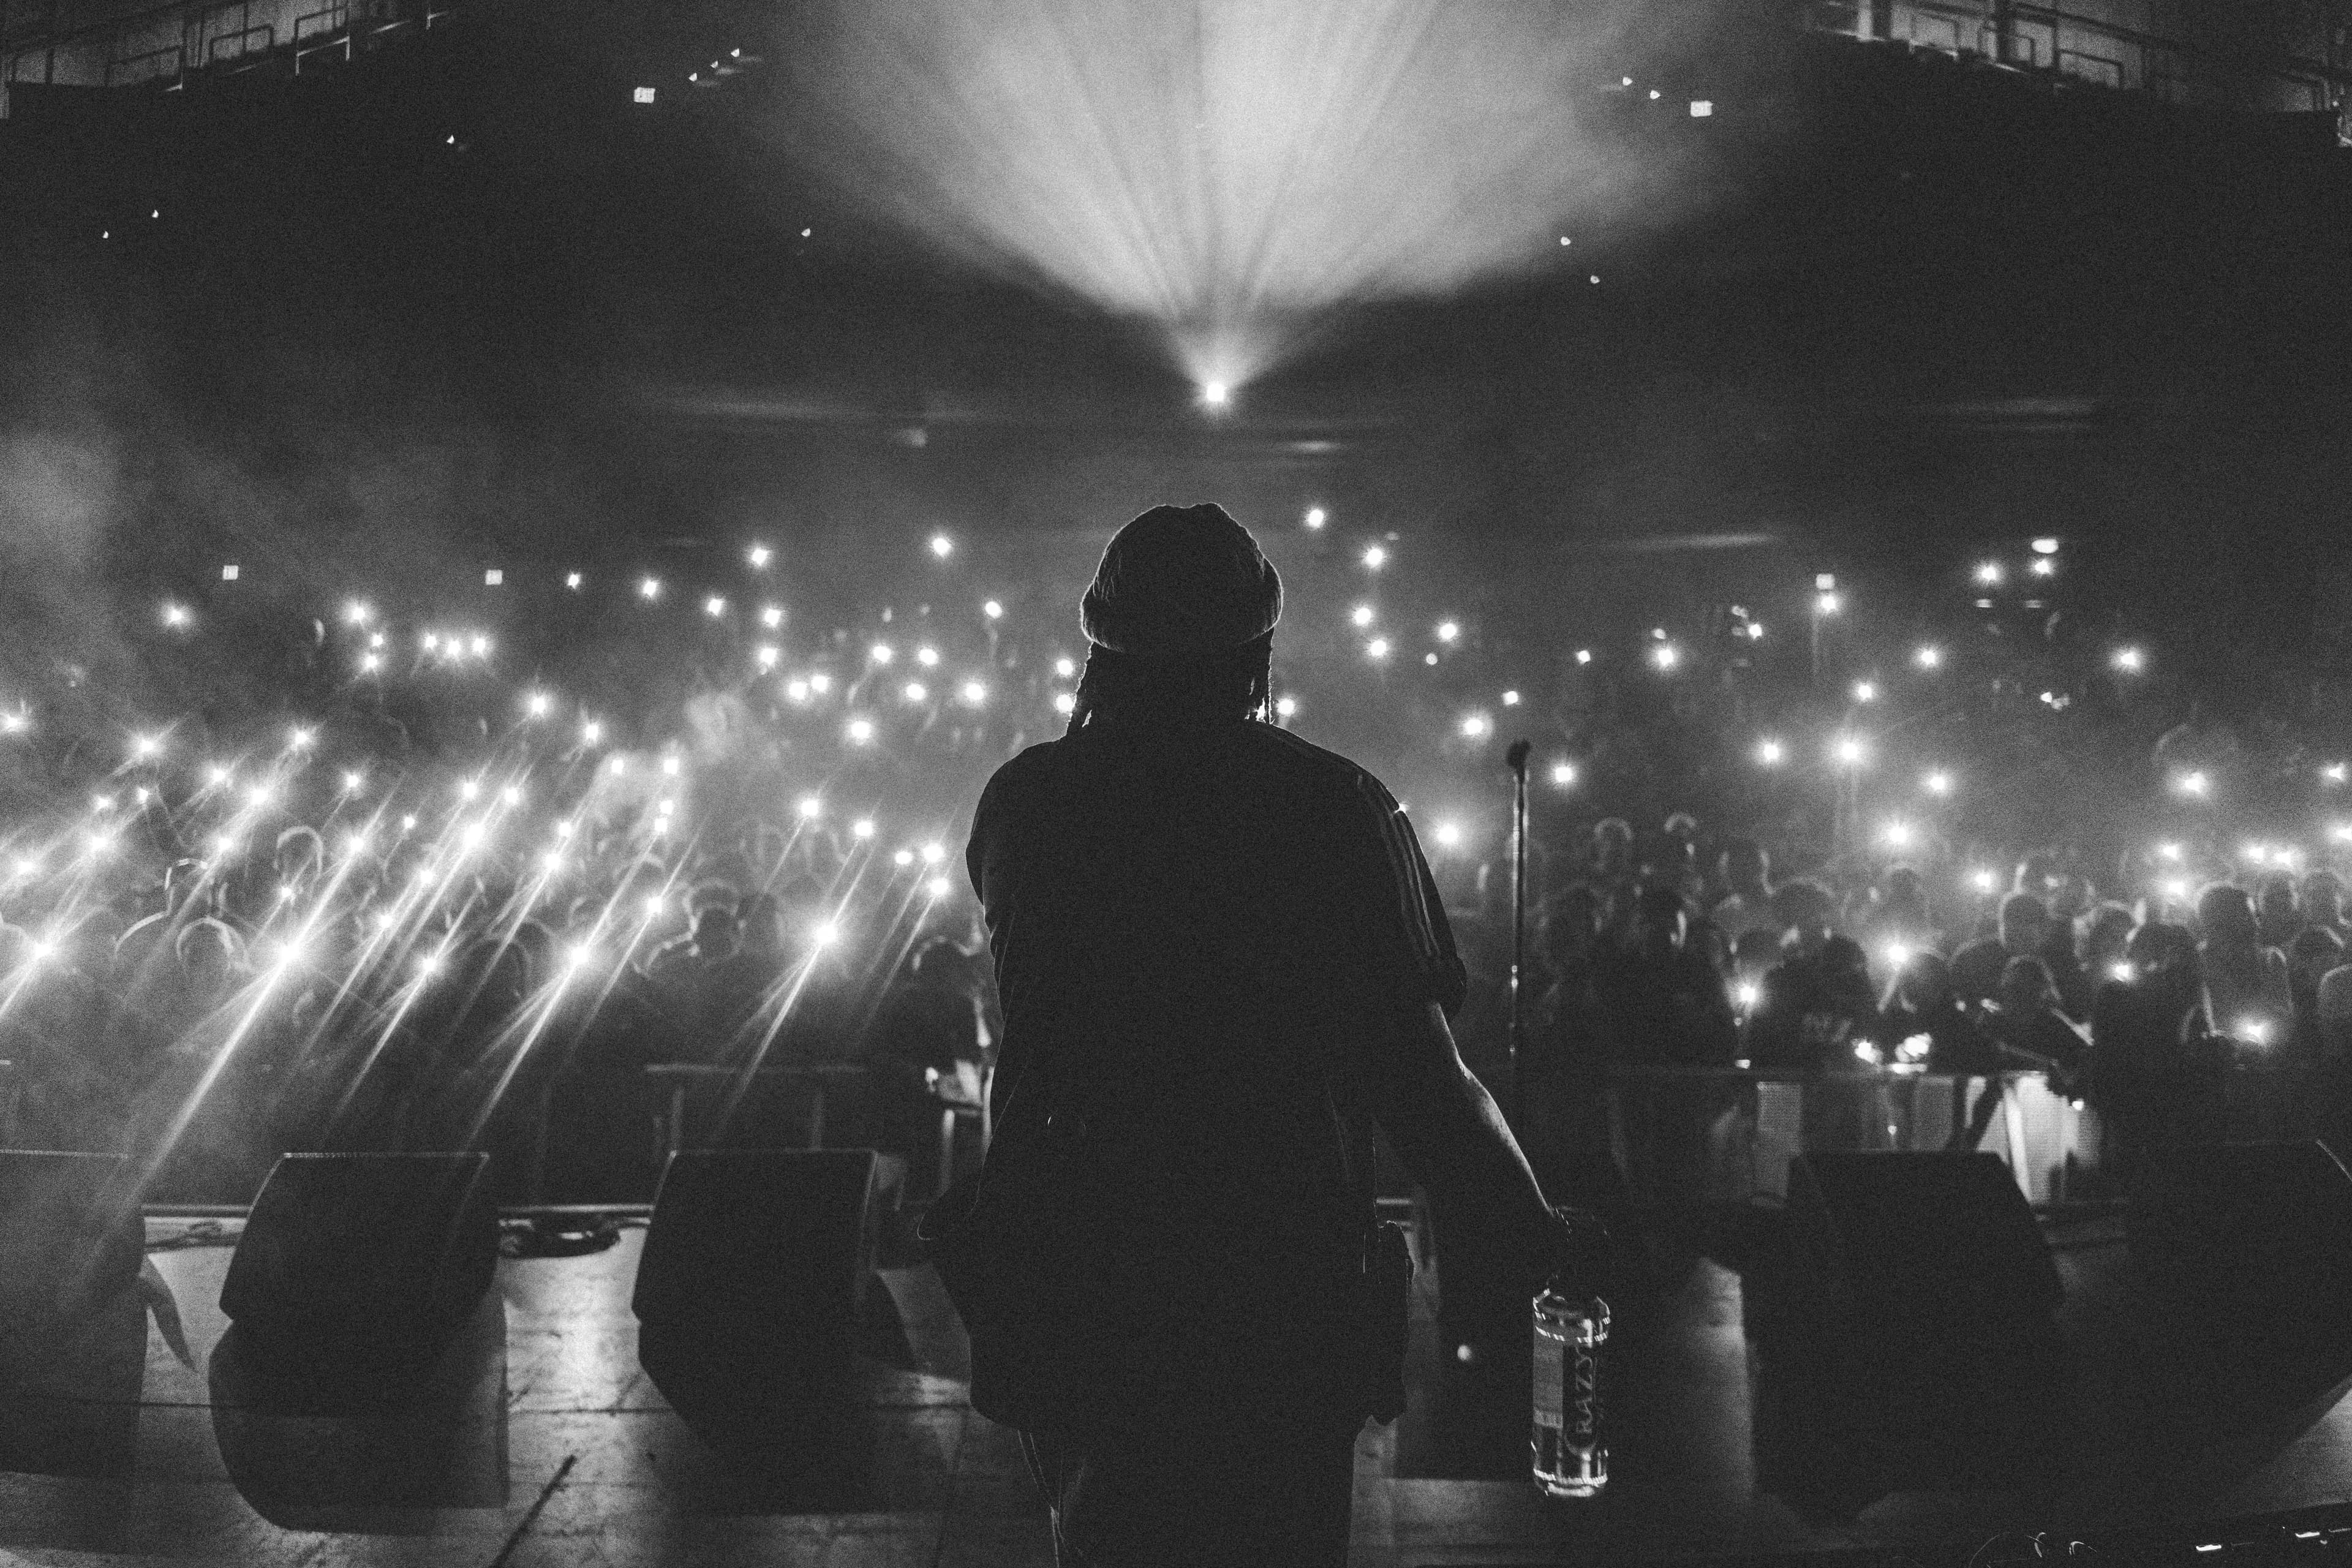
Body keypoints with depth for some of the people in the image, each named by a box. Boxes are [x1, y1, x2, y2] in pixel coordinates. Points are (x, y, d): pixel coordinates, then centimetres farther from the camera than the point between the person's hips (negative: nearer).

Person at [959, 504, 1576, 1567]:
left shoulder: (1023, 800, -2)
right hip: (1279, 1307, -2)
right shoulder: (1336, 809, -10)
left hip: (1067, 1299, 3)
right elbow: (1419, 1080, -12)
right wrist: (1536, 1240, 2)